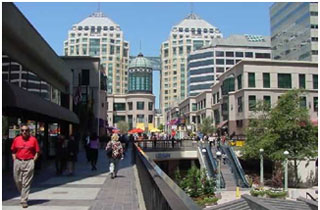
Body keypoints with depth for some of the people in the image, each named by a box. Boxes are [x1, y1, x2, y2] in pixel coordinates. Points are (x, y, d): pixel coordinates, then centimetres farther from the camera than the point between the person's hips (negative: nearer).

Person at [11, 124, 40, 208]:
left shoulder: (33, 140, 0)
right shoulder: (16, 139, 7)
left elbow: (37, 152, 3)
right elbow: (13, 152, 14)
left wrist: (33, 161, -6)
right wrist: (15, 161, 3)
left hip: (29, 163, -3)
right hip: (17, 162, 3)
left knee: (26, 183, -3)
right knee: (18, 181, 11)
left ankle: (24, 201, 4)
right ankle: (23, 195, 36)